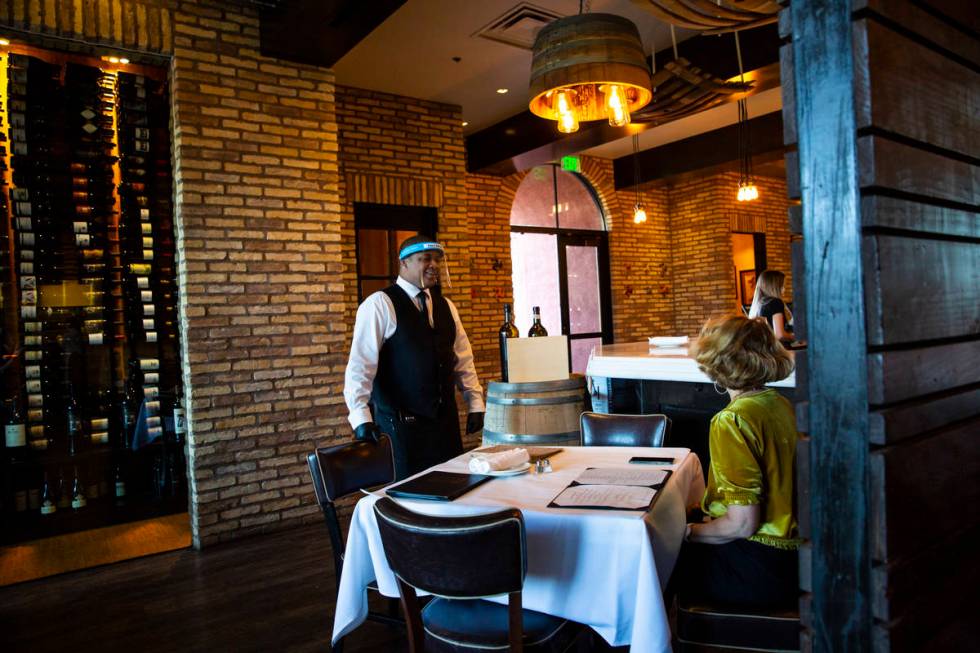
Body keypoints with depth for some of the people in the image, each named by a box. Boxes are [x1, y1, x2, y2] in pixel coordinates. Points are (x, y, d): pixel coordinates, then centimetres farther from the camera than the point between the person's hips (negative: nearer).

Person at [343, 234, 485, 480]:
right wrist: (361, 418, -23)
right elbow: (360, 363, -16)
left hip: (446, 419, 6)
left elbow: (462, 358, 14)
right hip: (401, 421, -6)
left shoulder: (445, 306, 11)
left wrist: (475, 404, 9)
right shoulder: (380, 304, -10)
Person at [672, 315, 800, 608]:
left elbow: (742, 524, -24)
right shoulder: (779, 404, 3)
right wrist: (712, 506, 16)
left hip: (758, 572, -8)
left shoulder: (732, 420, -23)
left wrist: (687, 533, -8)